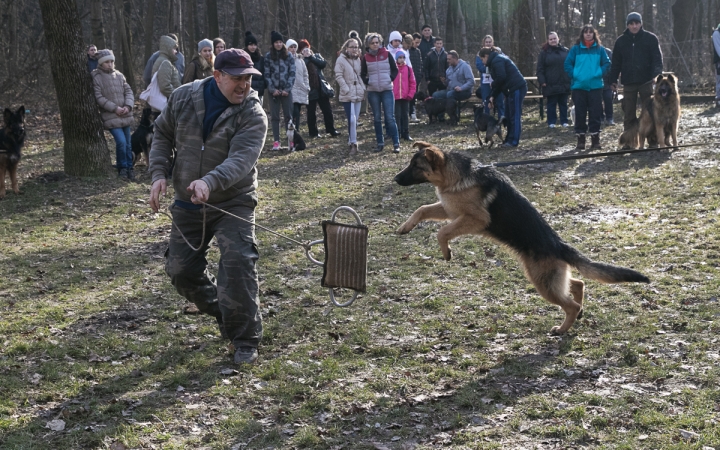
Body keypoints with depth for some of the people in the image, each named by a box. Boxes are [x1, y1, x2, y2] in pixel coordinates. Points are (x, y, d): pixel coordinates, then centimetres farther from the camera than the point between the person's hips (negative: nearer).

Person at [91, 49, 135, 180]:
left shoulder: (119, 75, 8)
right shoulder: (96, 77, -6)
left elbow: (128, 91, 8)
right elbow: (98, 97, -11)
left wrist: (128, 106, -9)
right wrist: (114, 108, -16)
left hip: (125, 115, 5)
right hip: (110, 117, -5)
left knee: (128, 143, 10)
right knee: (121, 141, -16)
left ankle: (129, 168, 23)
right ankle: (122, 168, 2)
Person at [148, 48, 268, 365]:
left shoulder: (253, 115, -17)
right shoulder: (183, 98, -5)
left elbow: (241, 160, -31)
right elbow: (162, 134, 10)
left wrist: (210, 182, -49)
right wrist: (159, 174, -3)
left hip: (233, 203, -4)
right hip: (188, 204, 4)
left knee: (238, 267, -17)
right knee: (180, 270, 9)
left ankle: (246, 341, -3)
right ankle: (223, 313, 34)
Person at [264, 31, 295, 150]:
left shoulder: (289, 56, 4)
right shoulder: (268, 56, 2)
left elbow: (292, 73, 1)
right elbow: (267, 74, 0)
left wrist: (287, 89, -8)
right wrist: (272, 89, -8)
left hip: (286, 91, 0)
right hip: (274, 90, 0)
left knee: (288, 115, 1)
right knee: (275, 116, 2)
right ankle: (276, 141, 4)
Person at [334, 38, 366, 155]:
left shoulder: (358, 59, 12)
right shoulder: (341, 60, -7)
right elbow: (339, 76, -11)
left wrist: (363, 88, 5)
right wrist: (347, 90, -16)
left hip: (358, 95, 6)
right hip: (347, 96, -6)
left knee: (355, 119, 9)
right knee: (352, 119, -14)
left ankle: (351, 143, 19)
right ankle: (353, 143, -7)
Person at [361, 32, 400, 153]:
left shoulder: (386, 54, 0)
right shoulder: (366, 57, 3)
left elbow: (395, 70, 8)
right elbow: (362, 74, 12)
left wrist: (390, 79, -4)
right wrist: (367, 82, -3)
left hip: (387, 90, -2)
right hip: (372, 92, 2)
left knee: (390, 117, -6)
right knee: (376, 118, 7)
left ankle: (396, 144, -4)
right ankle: (380, 143, 14)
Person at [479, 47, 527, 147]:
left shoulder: (496, 61, -11)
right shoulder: (497, 59, 23)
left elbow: (501, 77, -22)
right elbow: (500, 81, 23)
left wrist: (493, 90, -3)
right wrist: (493, 96, 14)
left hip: (517, 88, -11)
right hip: (513, 89, 11)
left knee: (515, 116, -9)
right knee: (509, 116, 14)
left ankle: (513, 141, -9)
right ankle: (509, 139, 18)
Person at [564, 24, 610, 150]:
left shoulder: (599, 49, 4)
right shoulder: (576, 49, 3)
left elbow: (607, 64, 5)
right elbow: (568, 64, 4)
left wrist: (598, 74, -8)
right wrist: (574, 75, -7)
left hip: (595, 86, 0)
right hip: (579, 86, 0)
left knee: (595, 113, 0)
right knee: (580, 113, 4)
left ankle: (595, 139, 5)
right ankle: (580, 139, 11)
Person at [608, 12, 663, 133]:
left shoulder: (650, 38, 1)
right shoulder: (621, 41, 9)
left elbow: (657, 59, -4)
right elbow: (616, 63, 11)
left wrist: (657, 75, -18)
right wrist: (613, 80, 6)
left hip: (646, 81, -2)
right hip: (628, 82, 2)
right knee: (629, 114, 5)